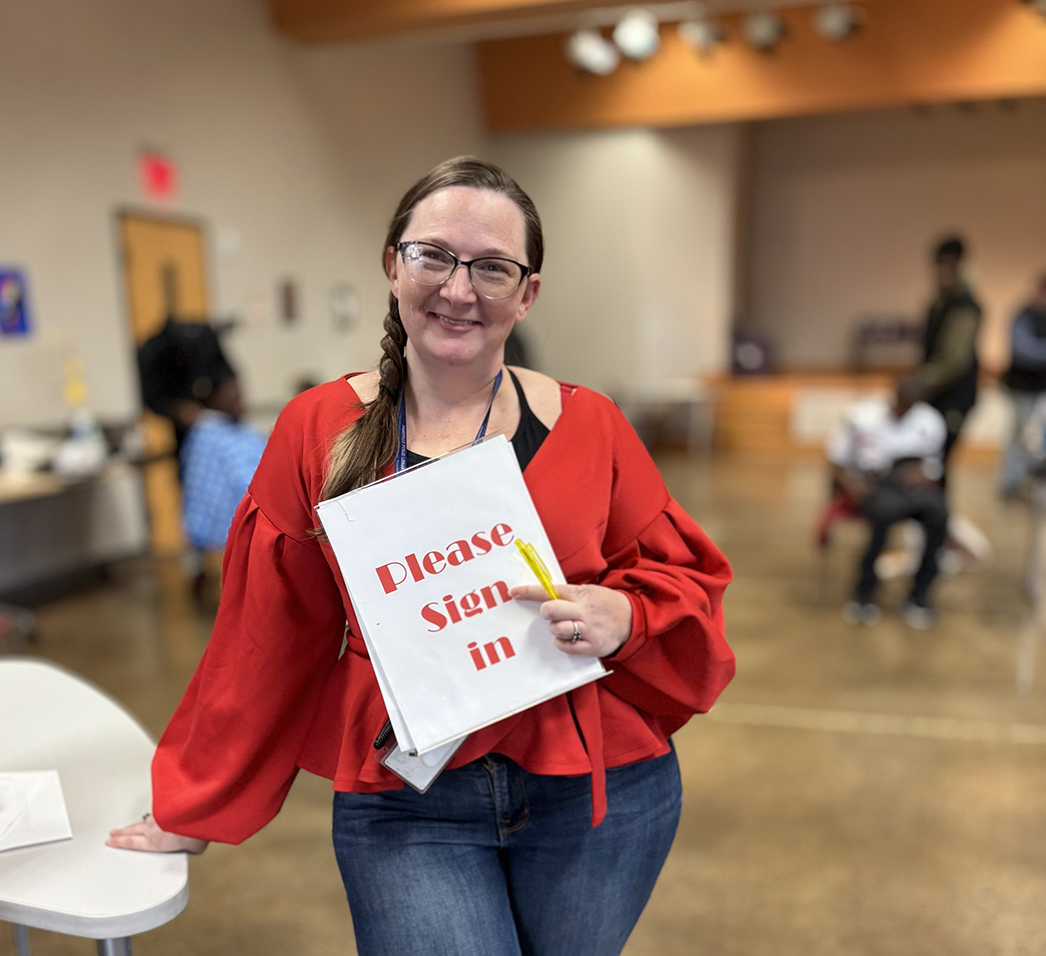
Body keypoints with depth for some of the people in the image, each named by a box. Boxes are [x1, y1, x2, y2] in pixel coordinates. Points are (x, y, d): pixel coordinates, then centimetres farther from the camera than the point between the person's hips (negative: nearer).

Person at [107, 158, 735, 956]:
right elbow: (267, 640, 2)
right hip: (403, 807, -1)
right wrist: (197, 807, 9)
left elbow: (681, 579, 4)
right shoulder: (319, 432, -4)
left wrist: (624, 616, -18)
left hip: (596, 793, 2)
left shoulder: (588, 425, -4)